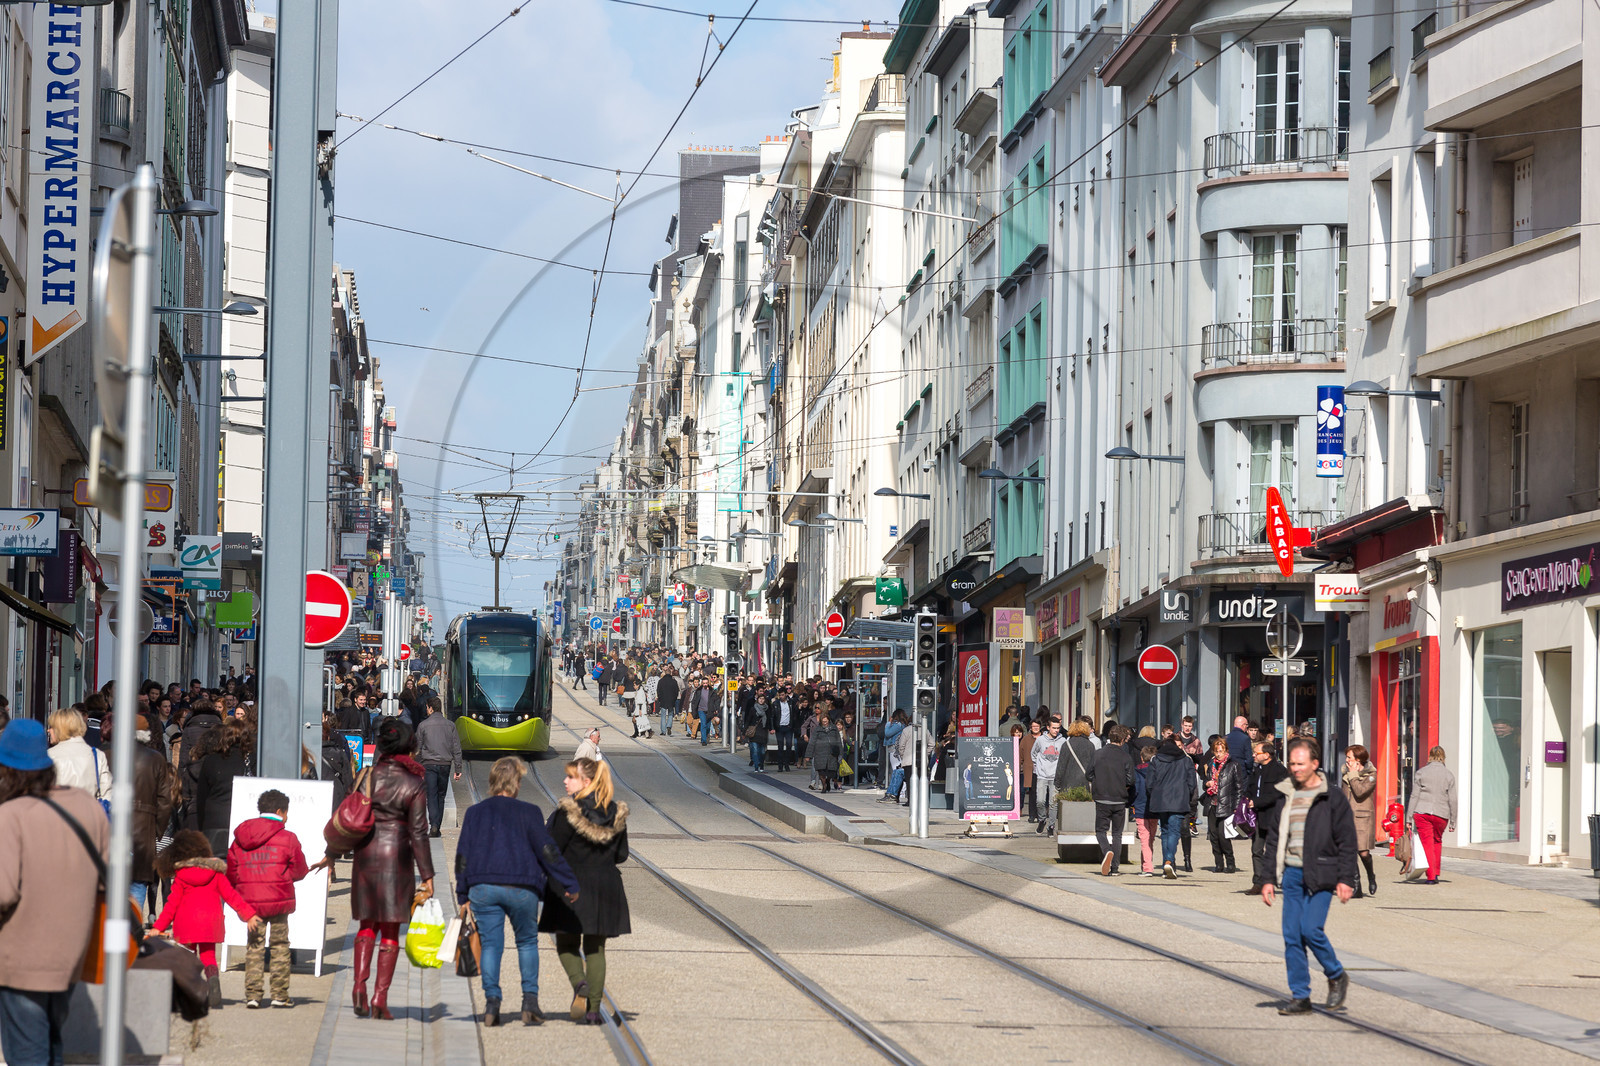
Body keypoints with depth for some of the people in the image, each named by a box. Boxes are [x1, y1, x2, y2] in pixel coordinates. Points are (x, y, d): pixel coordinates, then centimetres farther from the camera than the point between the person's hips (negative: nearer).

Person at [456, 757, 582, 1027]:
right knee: (527, 942, 13)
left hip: (482, 888, 2)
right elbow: (547, 850, -3)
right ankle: (530, 1000, 3)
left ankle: (491, 1002, -6)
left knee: (491, 944, 5)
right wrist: (570, 884, 3)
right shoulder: (528, 813, -1)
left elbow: (462, 855, 8)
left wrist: (463, 895, 14)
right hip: (521, 888, -2)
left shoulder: (475, 812, 9)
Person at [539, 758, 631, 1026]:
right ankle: (594, 1009, 5)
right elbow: (621, 855, 7)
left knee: (566, 944, 12)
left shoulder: (568, 811, -14)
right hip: (606, 886, 4)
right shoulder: (616, 812, 2)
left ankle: (579, 983, -16)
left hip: (571, 884, -4)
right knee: (595, 948, 10)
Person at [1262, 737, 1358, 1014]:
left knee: (1311, 930, -14)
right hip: (1292, 874, 5)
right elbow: (1275, 840, 16)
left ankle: (1337, 977, 11)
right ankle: (1299, 996, 7)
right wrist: (1269, 879, 11)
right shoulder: (1284, 796, 11)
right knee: (1292, 935, 1)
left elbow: (1347, 842, -4)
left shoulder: (1333, 797, -4)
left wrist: (1345, 879, -11)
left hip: (1320, 875, -5)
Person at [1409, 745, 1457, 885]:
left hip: (1422, 812, -1)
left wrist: (1410, 818, 1)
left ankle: (1431, 876, -5)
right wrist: (1453, 821, 10)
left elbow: (1414, 796, -1)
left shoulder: (1421, 773, 2)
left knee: (1427, 843, 0)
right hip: (1441, 814, 1)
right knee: (1437, 842, 20)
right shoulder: (1449, 775, 4)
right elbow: (1452, 800, 4)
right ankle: (1436, 873, 21)